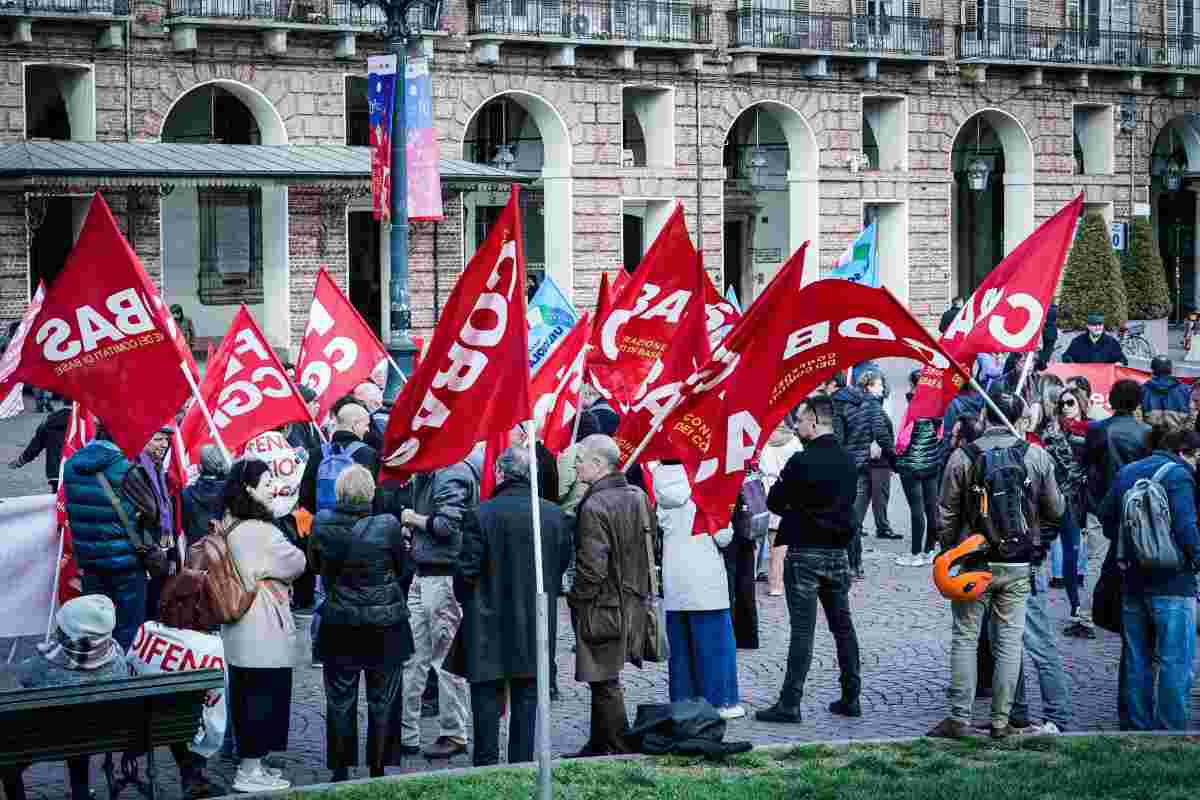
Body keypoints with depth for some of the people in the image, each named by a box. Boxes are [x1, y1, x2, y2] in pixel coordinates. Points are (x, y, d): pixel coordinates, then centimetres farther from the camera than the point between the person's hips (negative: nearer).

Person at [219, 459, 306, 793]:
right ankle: (250, 771, 3)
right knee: (265, 695, -1)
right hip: (264, 630, -9)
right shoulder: (260, 531, -20)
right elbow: (296, 564, -9)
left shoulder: (228, 527, 8)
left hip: (238, 628, 9)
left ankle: (249, 765, 22)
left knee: (245, 696, 14)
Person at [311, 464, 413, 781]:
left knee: (340, 701, 12)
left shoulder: (322, 525, -9)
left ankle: (340, 771, 17)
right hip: (385, 627, -2)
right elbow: (405, 570, -3)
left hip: (339, 627, 2)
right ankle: (377, 770, 14)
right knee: (381, 703, 10)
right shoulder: (387, 526, -16)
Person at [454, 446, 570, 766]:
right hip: (536, 624, 3)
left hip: (489, 625, -3)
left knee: (486, 695, 6)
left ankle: (487, 766, 7)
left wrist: (464, 599, 9)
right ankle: (523, 763, 14)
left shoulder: (481, 515, -14)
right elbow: (562, 566, 7)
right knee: (527, 697, 11)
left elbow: (466, 570, -10)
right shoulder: (555, 515, -1)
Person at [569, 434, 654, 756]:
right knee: (603, 681, 18)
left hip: (602, 606, -9)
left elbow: (592, 568, -22)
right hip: (631, 604, 9)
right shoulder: (637, 497, 6)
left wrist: (576, 599, -8)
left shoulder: (594, 507, -20)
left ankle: (621, 751, 4)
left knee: (605, 683, 0)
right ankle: (598, 746, 26)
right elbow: (648, 552, 14)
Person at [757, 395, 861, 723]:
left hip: (804, 552, -6)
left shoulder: (801, 462, -16)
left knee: (802, 629, -6)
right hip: (838, 552, 6)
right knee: (843, 625, 13)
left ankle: (790, 703, -5)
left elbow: (774, 502, -9)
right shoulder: (848, 461, 5)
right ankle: (851, 698, 18)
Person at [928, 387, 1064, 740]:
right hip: (1018, 565, 1)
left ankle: (960, 718, 5)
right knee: (1009, 641, 6)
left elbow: (947, 515, -2)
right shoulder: (1037, 456, -4)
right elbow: (1056, 511, 4)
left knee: (965, 638, 7)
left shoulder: (961, 457, -7)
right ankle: (1000, 721, 7)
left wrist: (948, 552, 13)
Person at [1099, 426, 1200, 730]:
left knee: (1135, 659, 14)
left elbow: (1105, 514, 17)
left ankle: (1134, 725, 19)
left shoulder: (1126, 473, 13)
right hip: (1171, 581, -7)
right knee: (1175, 661, -2)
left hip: (1131, 579, 7)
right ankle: (1171, 729, -4)